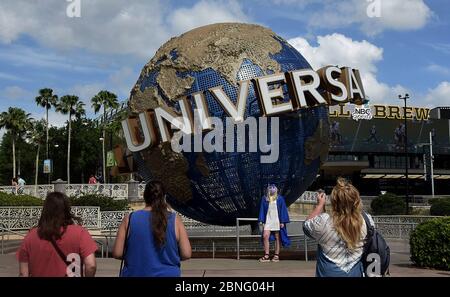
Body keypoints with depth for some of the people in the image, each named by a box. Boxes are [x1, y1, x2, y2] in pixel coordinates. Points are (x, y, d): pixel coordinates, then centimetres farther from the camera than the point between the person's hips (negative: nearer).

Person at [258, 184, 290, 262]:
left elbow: (283, 210, 1)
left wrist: (282, 222, -4)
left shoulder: (280, 199, 1)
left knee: (277, 238, 3)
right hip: (268, 221, 1)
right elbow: (262, 210, 10)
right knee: (265, 236, -12)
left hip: (277, 221, -1)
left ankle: (276, 255, 12)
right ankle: (266, 256, -6)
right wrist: (262, 220, 2)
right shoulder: (264, 199, 6)